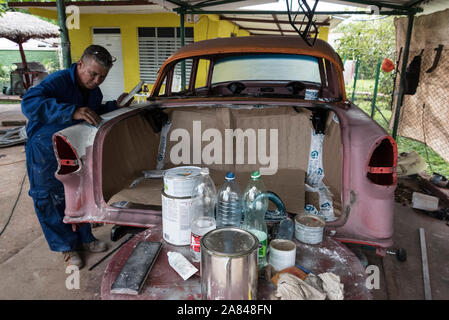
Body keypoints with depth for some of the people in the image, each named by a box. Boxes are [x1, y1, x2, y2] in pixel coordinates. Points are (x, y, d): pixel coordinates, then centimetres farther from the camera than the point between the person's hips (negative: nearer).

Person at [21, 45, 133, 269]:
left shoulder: (94, 92, -2)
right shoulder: (59, 81, -26)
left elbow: (96, 115, 15)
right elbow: (29, 103, -42)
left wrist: (115, 105, -3)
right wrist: (72, 111, -53)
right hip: (46, 154, -7)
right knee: (51, 202, 5)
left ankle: (84, 239, 34)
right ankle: (67, 247, 23)